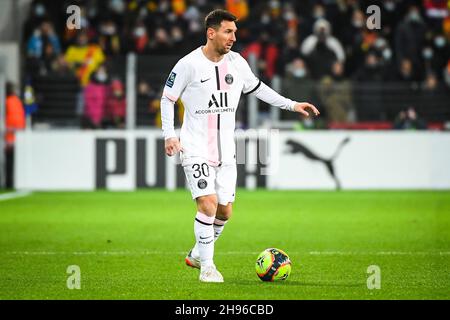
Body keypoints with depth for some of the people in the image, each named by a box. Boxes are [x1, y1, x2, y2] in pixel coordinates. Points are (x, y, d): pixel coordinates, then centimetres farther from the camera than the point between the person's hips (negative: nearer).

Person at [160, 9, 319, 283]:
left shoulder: (237, 63, 3)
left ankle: (197, 254, 30)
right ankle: (207, 266, -6)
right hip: (196, 149, -6)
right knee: (208, 204, -18)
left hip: (226, 151, 6)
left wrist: (292, 105, 14)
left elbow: (257, 88, 19)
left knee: (225, 211, 8)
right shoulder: (189, 64, -11)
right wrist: (169, 135, -11)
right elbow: (168, 99, -2)